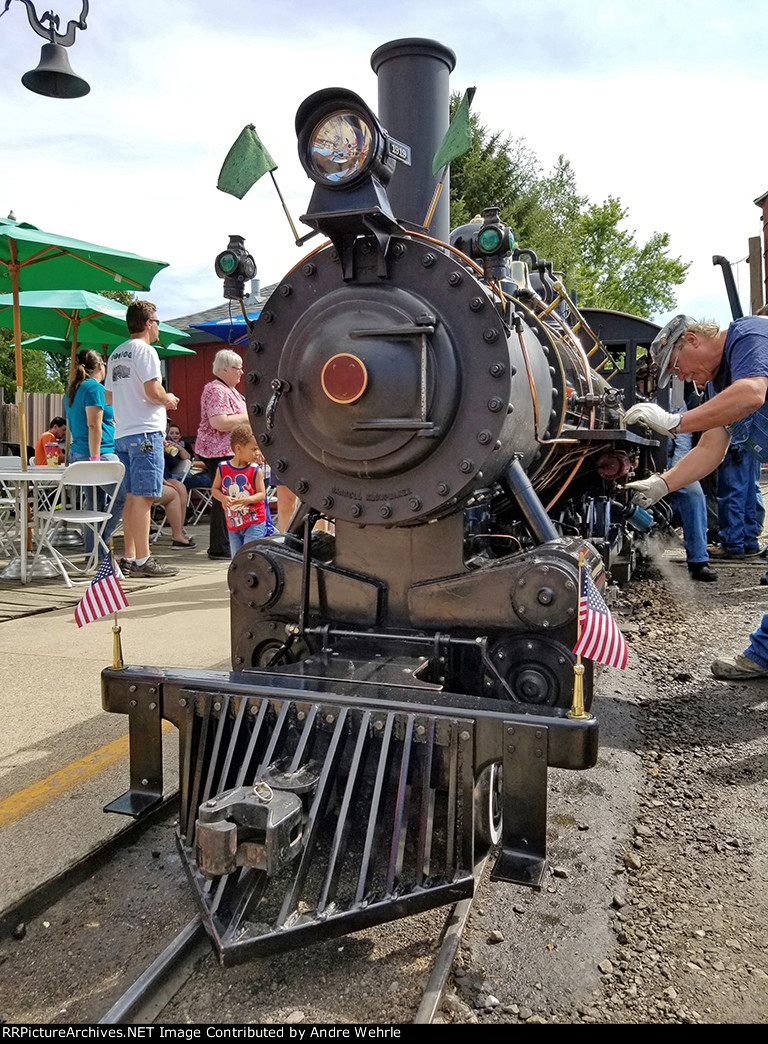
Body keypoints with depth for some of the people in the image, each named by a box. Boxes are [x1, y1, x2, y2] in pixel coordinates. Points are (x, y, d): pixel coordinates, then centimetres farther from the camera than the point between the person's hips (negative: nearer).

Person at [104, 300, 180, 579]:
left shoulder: (116, 354, 19)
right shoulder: (145, 350, -8)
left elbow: (109, 395, 21)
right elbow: (153, 391, -17)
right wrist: (168, 399, 4)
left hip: (122, 433, 9)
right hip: (145, 431, -9)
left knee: (132, 497, 12)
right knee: (143, 497, -8)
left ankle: (130, 557, 16)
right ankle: (142, 560, -7)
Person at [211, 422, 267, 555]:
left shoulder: (256, 470, -7)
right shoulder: (222, 468, -1)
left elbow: (261, 493, -7)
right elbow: (215, 489, 6)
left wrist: (246, 500, -24)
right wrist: (223, 499, -15)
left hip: (254, 522, -3)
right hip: (233, 523, 3)